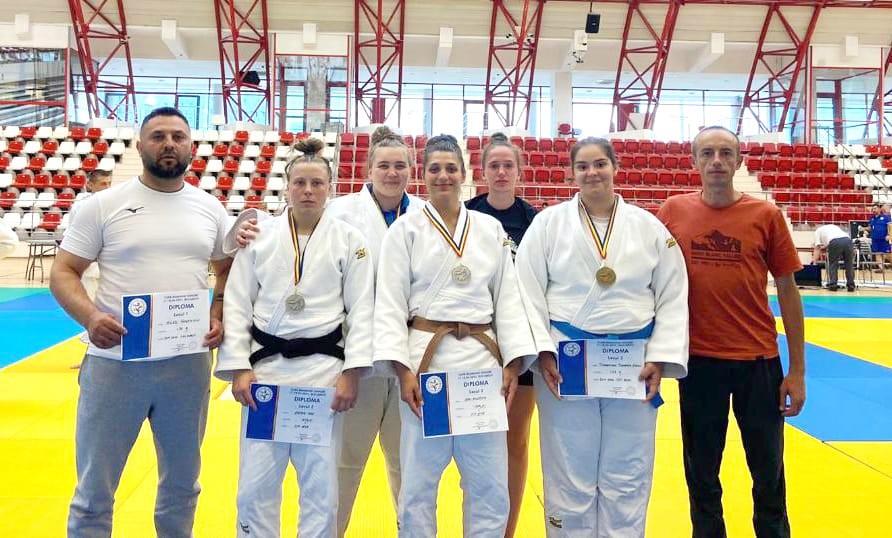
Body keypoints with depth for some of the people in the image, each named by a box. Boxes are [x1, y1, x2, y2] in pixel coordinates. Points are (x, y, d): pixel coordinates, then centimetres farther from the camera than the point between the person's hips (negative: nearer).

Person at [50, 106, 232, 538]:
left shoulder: (211, 208, 6)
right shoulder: (104, 205, -2)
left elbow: (230, 271, 15)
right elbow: (63, 272, -2)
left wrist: (220, 315, -3)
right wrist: (90, 316, -21)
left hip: (188, 365, 3)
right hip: (114, 363, -2)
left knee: (182, 483, 19)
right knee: (94, 491, 9)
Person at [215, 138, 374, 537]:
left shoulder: (350, 240, 2)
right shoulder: (259, 235, 4)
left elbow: (361, 310, -1)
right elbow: (236, 304, 3)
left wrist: (351, 373, -8)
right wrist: (239, 368, -5)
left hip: (323, 368, -1)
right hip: (266, 365, 1)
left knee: (321, 487, 7)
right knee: (256, 485, 7)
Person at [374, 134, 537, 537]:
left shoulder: (491, 229, 11)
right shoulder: (406, 229, 3)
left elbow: (508, 298, 9)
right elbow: (390, 304, -2)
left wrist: (513, 364, 0)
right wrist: (402, 369, -11)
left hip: (483, 359, 3)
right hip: (427, 358, -2)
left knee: (491, 486, 8)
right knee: (419, 481, 6)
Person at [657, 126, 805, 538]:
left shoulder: (765, 215, -3)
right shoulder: (674, 211, 0)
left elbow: (787, 290, 1)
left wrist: (797, 370, -1)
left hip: (759, 361, 0)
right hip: (698, 360, 1)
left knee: (768, 472, 12)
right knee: (701, 474, 13)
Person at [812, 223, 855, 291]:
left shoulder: (818, 231, 29)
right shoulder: (834, 226, 44)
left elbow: (817, 248, 20)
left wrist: (814, 262, 22)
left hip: (834, 242, -4)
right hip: (847, 240, 4)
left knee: (832, 264, 13)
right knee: (849, 264, 15)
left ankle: (832, 285, 9)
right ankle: (851, 285, 16)